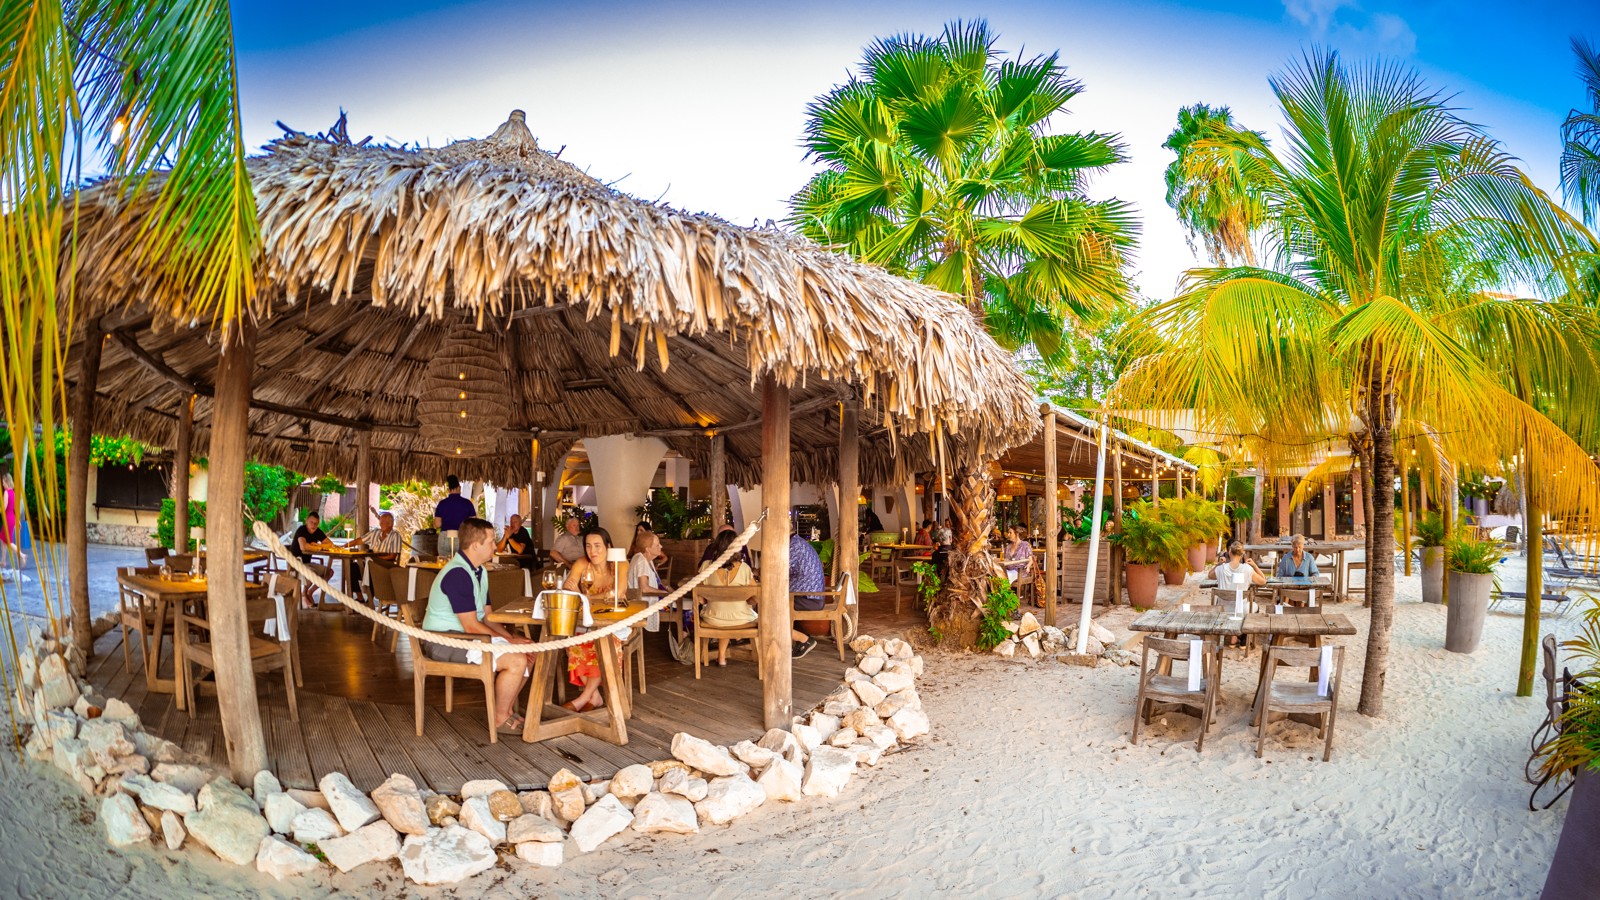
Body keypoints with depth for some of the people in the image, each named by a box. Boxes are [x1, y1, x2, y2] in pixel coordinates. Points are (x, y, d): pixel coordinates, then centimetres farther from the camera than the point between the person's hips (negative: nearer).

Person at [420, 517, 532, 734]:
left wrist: (511, 637, -1)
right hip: (444, 641, -10)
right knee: (516, 661, -22)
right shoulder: (457, 574, -22)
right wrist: (509, 641, -15)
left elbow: (485, 617, 14)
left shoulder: (479, 571, 11)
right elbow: (471, 626, -23)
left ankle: (507, 710, 13)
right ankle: (500, 720, -4)